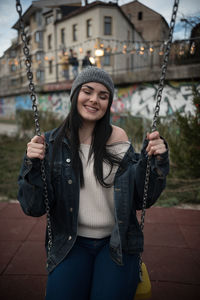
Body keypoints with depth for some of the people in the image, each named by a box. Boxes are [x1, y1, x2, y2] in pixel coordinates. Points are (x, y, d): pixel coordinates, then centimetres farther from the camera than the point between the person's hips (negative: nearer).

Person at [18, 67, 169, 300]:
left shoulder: (117, 137, -2)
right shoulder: (53, 143, -3)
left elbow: (140, 197, 0)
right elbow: (34, 207, -4)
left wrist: (156, 160, -15)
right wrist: (33, 164, -19)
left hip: (117, 243, 1)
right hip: (71, 243, 0)